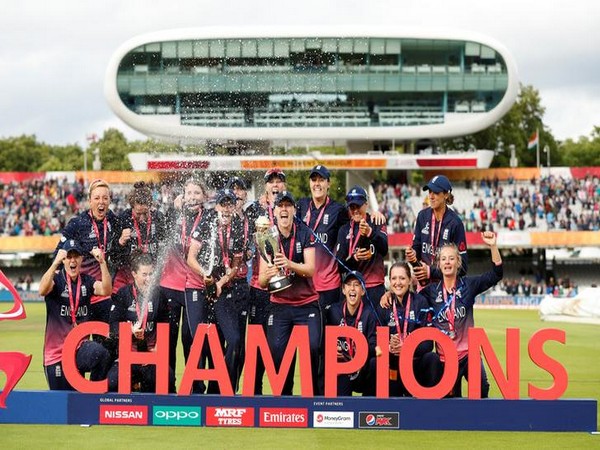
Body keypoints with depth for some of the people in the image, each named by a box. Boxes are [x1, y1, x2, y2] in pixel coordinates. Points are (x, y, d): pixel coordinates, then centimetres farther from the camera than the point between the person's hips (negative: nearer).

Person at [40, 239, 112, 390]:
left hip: (79, 347, 1)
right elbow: (42, 290, -26)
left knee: (101, 354, -33)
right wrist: (56, 263, -39)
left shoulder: (87, 281, 7)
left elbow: (106, 290, -12)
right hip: (56, 351, -1)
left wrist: (102, 263, -26)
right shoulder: (56, 279, -3)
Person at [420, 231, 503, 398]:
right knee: (451, 398, 11)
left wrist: (493, 246, -20)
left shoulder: (468, 285, 0)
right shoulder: (431, 290, 3)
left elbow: (496, 274, -9)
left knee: (481, 391, -20)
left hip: (468, 353, -2)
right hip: (444, 356, 2)